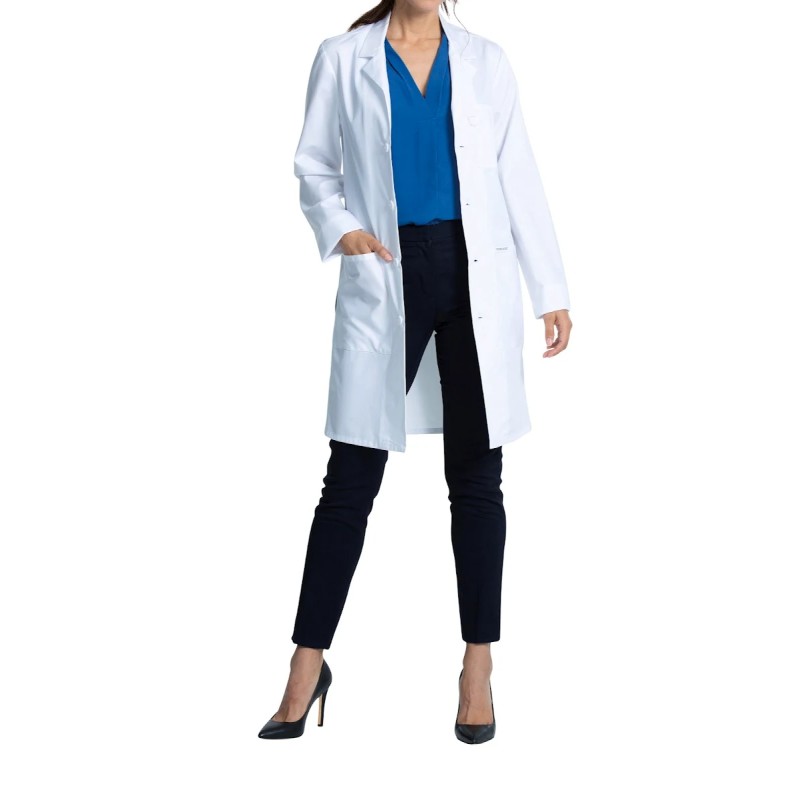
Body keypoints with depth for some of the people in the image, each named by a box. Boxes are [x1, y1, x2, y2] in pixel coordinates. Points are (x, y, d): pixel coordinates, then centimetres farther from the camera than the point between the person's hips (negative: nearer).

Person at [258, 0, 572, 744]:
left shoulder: (485, 60, 9)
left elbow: (518, 175, 9)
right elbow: (313, 163, 11)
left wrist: (551, 290, 6)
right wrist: (338, 227, -10)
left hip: (476, 276, 2)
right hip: (385, 278, -1)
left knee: (475, 476, 5)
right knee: (351, 478, 0)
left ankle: (478, 666, 17)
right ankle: (307, 667, 13)